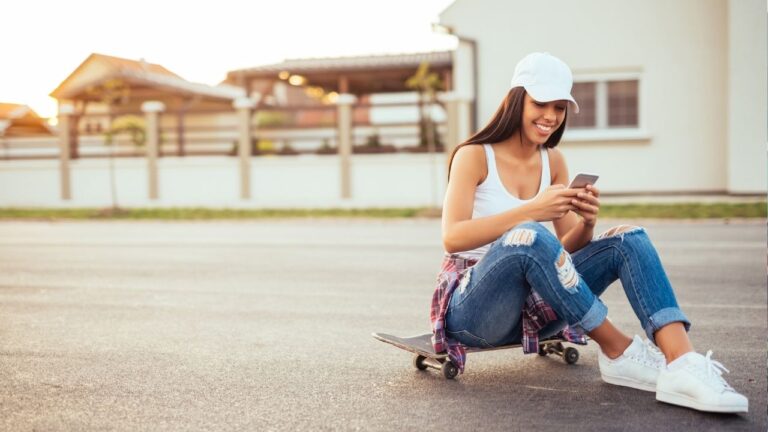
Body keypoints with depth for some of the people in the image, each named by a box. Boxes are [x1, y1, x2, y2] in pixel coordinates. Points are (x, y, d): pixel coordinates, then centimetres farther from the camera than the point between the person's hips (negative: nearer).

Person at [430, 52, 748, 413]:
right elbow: (451, 238, -22)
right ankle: (617, 351, -21)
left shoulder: (553, 161, 8)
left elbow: (565, 250, 7)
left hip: (532, 309, 6)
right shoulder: (474, 156, -8)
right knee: (528, 237, -36)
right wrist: (530, 211, -30)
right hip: (473, 309, -5)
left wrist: (586, 224, -16)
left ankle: (682, 364, -32)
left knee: (628, 239, -13)